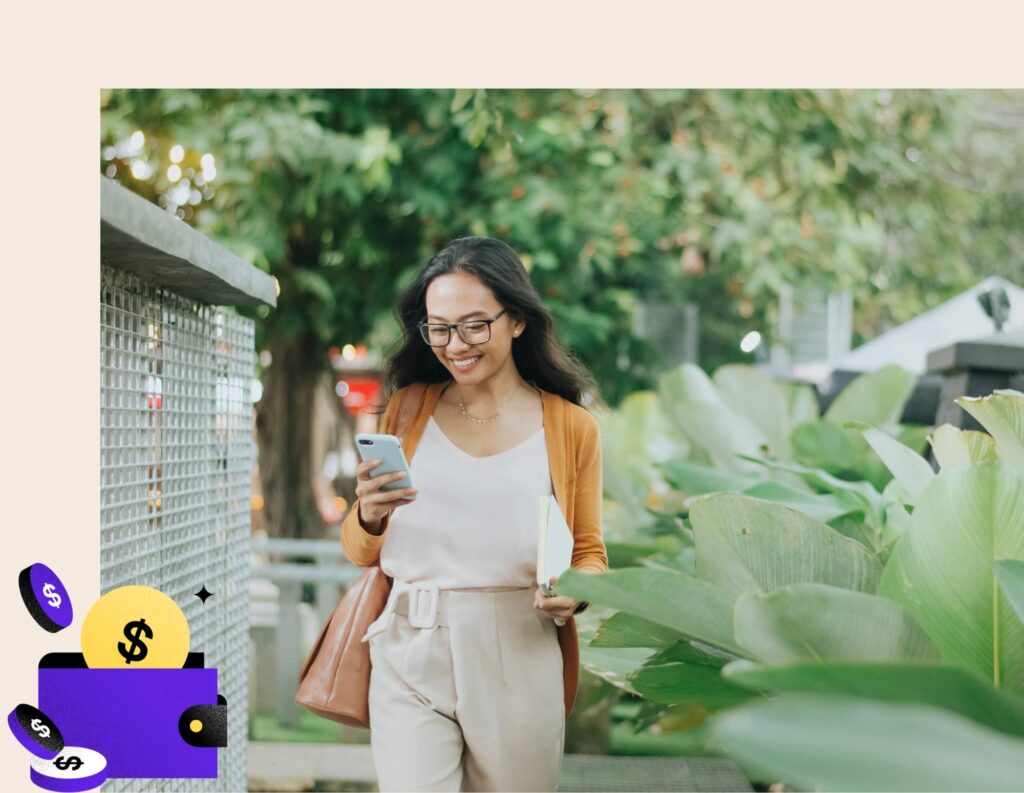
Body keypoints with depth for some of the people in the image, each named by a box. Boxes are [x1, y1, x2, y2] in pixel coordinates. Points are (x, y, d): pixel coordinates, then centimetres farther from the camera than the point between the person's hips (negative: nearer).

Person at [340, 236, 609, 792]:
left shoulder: (570, 427, 5)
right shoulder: (408, 409, 9)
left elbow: (589, 552, 11)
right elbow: (361, 553, 12)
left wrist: (575, 593, -12)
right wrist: (370, 515, -11)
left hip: (519, 661, 0)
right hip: (413, 660, 0)